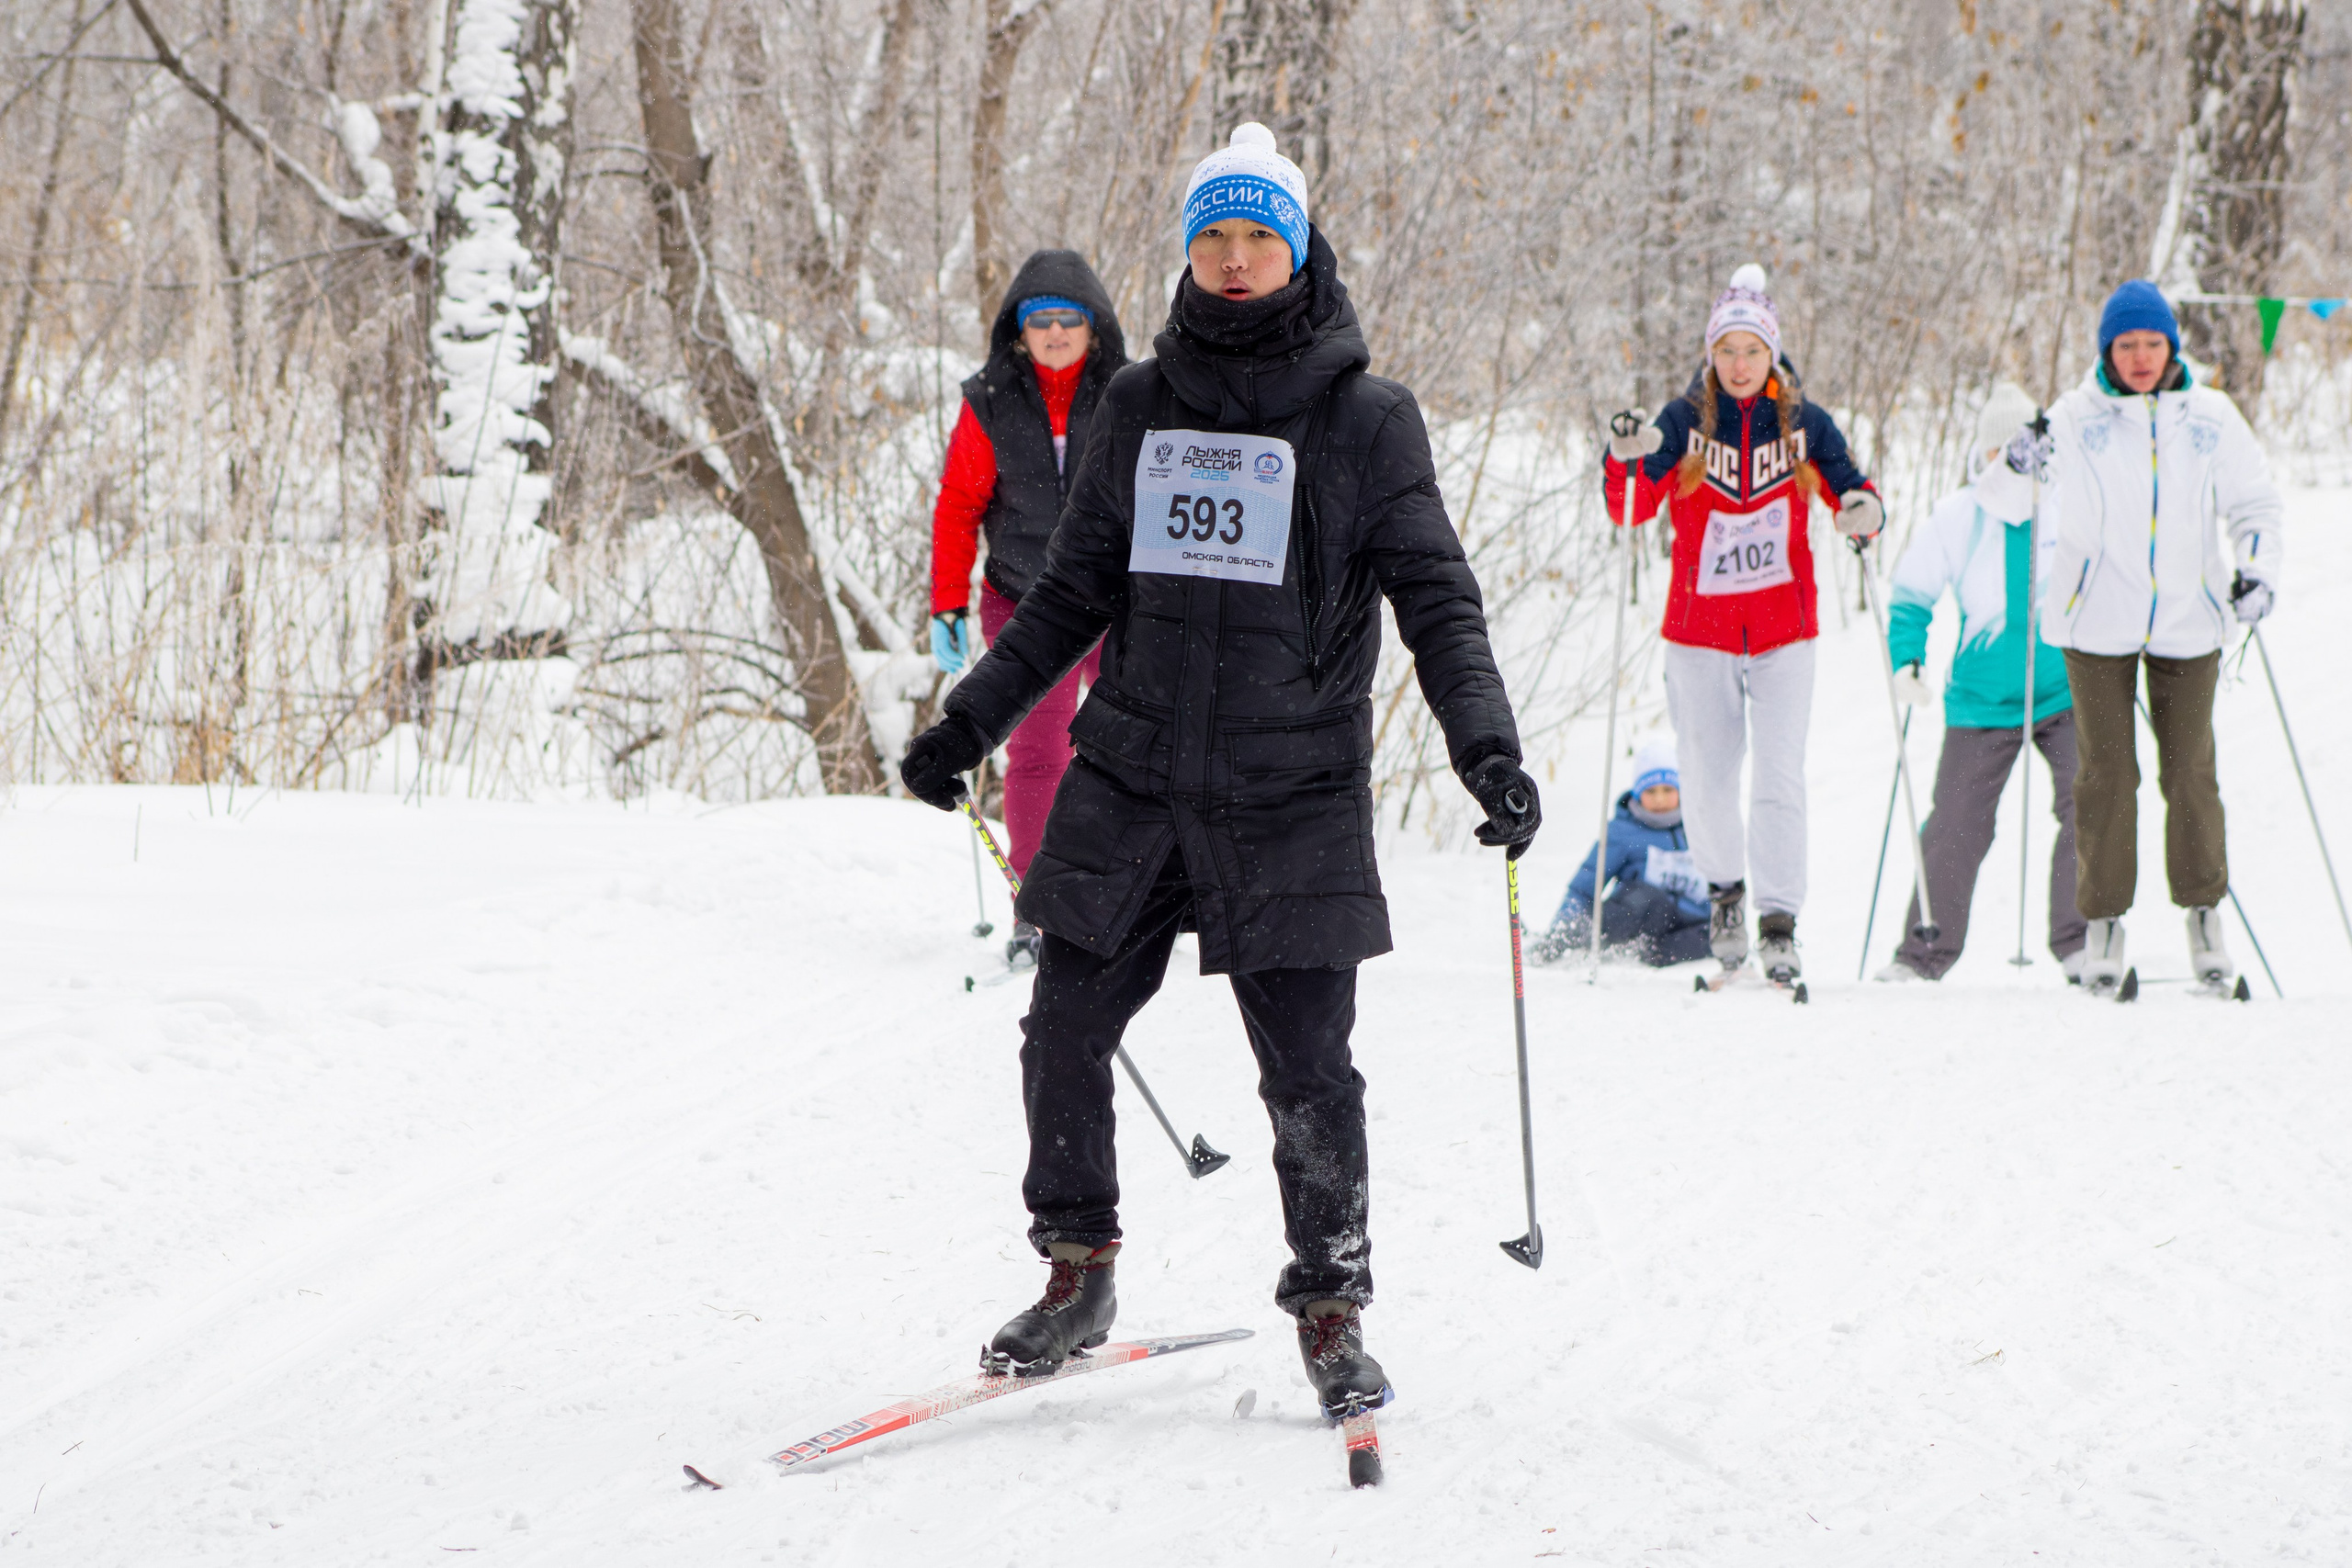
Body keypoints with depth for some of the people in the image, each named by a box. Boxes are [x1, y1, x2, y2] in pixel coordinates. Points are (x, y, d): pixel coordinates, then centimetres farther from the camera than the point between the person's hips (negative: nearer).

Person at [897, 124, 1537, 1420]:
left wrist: (1486, 745, -17)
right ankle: (1076, 1276, 22)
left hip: (1293, 798, -3)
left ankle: (1330, 1311, 10)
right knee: (1064, 1036, 4)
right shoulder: (1140, 409, 8)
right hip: (1133, 780, 4)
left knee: (1308, 1074, -6)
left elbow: (1436, 598, -4)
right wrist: (971, 718, 11)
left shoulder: (1366, 420, -2)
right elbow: (1075, 590, 16)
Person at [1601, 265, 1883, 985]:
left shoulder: (1805, 425, 2)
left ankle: (1778, 924, -5)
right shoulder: (1683, 422, -1)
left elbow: (1848, 490, 3)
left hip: (1784, 630, 0)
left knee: (1780, 776, -8)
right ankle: (1724, 889, 28)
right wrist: (1626, 461, -29)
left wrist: (1863, 510, -21)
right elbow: (1630, 508, -8)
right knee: (1707, 780, 2)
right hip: (1699, 628, 0)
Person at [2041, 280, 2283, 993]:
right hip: (2098, 619, -1)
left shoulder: (2210, 416, 4)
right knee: (2106, 773, -1)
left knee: (2191, 770, 3)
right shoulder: (2074, 418, -1)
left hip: (2187, 616, 1)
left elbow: (2252, 499, 13)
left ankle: (2203, 913, 17)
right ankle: (2102, 921, 9)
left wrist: (2259, 569, -3)